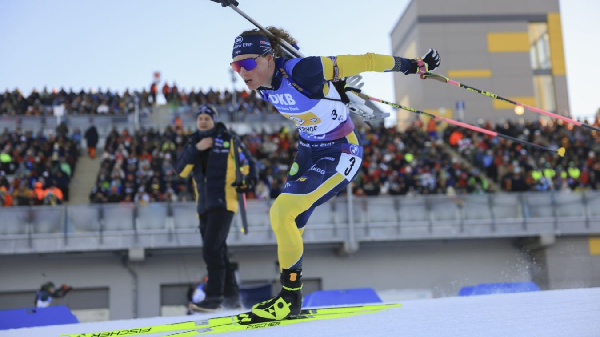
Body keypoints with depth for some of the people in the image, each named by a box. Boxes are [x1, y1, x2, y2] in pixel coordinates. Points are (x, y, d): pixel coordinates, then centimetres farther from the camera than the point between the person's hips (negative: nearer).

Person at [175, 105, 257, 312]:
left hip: (224, 202, -6)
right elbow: (181, 171, 3)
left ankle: (214, 297, -14)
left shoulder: (228, 141, 4)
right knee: (218, 252, 10)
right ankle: (231, 298, 19)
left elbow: (247, 163, 7)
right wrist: (195, 149, -10)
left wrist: (248, 180, -14)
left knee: (212, 249, -17)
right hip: (204, 207, 6)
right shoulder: (193, 144, 16)